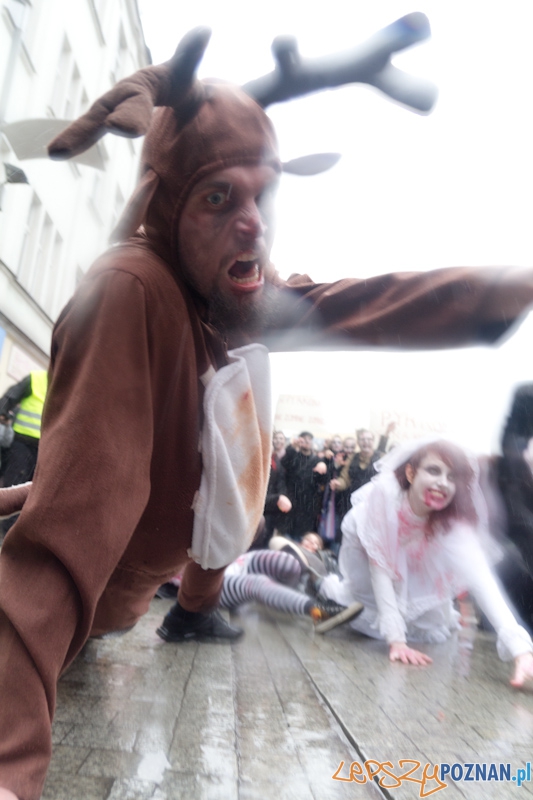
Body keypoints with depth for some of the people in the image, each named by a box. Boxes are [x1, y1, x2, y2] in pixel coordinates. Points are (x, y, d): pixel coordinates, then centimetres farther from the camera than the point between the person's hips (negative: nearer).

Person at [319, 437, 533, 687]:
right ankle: (332, 586, 19)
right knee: (375, 624, -10)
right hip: (365, 546, -2)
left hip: (411, 561, 3)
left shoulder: (454, 522, -32)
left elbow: (481, 578, -43)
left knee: (433, 631, -3)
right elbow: (378, 566, -34)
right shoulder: (384, 492, -39)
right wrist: (396, 639, -37)